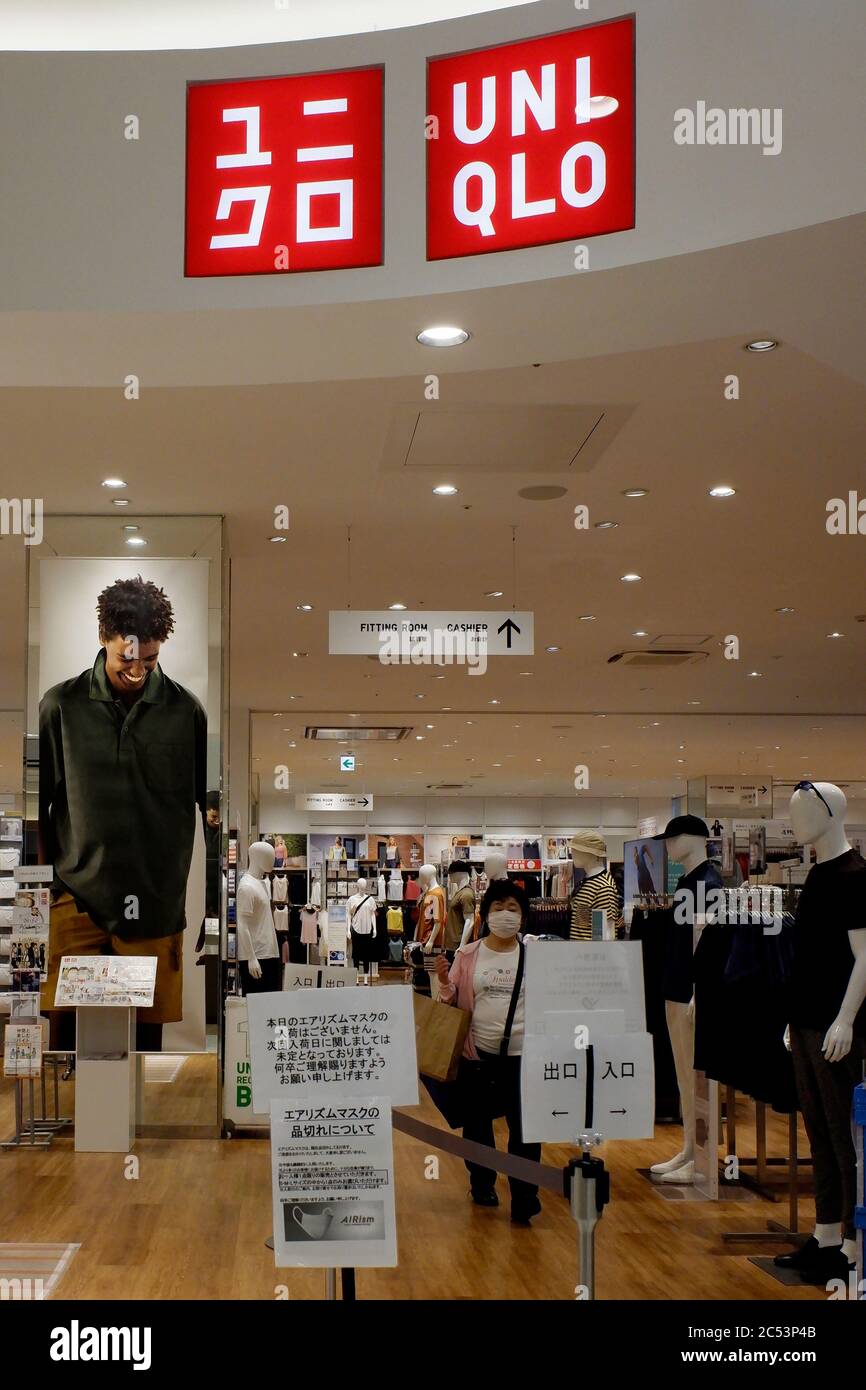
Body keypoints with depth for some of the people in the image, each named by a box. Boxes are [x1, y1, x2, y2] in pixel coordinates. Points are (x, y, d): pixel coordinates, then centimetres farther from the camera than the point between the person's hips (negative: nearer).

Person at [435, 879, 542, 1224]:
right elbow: (451, 1001, 6)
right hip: (477, 1053, 2)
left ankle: (524, 1196, 1)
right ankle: (482, 1184, 34)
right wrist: (444, 982, -13)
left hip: (522, 1053, -1)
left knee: (525, 1126, -7)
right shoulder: (468, 956, 3)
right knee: (477, 1123, 14)